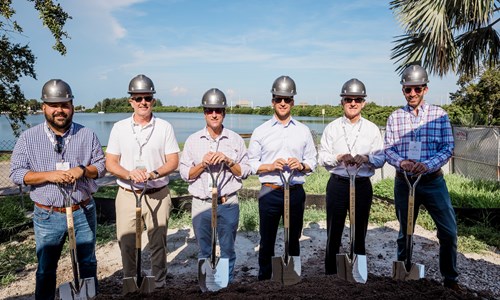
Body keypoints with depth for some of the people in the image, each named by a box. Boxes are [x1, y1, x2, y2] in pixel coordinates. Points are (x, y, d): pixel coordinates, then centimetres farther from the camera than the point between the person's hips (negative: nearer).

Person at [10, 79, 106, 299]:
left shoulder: (87, 135, -1)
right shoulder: (28, 137, -2)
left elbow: (101, 165, 3)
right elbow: (16, 173, -4)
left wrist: (83, 170, -18)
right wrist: (49, 175, -20)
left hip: (83, 211, 1)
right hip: (47, 215, -1)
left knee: (88, 262, 16)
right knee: (46, 268, 14)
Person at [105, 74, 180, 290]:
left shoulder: (164, 127, 1)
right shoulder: (119, 128, 4)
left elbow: (173, 162, -1)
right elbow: (110, 163, 2)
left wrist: (153, 173, -20)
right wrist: (130, 174, -18)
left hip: (158, 194, -1)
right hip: (127, 194, 1)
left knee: (158, 242, 7)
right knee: (126, 242, 8)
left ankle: (159, 285, 25)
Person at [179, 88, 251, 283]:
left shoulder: (236, 139, 2)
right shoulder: (193, 140, 3)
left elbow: (245, 172, 2)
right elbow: (185, 174, 3)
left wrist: (228, 161, -14)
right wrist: (202, 164, -13)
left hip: (228, 203, 0)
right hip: (201, 203, 1)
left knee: (228, 250, 9)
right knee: (204, 251, 12)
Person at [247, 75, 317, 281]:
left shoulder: (303, 131, 8)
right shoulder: (260, 131, 3)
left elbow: (312, 162, 9)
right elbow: (251, 163, 0)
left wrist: (301, 165, -12)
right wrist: (270, 166, -16)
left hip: (296, 192, 2)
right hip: (270, 192, -1)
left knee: (293, 240, 14)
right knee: (267, 240, 8)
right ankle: (264, 278, 23)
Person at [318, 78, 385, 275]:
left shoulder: (372, 129, 5)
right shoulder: (332, 128, 3)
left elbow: (380, 159, 3)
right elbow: (322, 157, 0)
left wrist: (366, 158, -17)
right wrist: (339, 157, -18)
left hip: (363, 185, 1)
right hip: (337, 183, -1)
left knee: (360, 233, 12)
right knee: (333, 233, 5)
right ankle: (330, 272, 18)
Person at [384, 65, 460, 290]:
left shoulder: (439, 114, 0)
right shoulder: (395, 117, 3)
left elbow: (448, 148, -5)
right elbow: (388, 149, 0)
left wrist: (427, 165, -21)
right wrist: (402, 162, -19)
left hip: (433, 181, -1)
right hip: (404, 182, 1)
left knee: (448, 231, -1)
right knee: (404, 231, 14)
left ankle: (450, 278, 22)